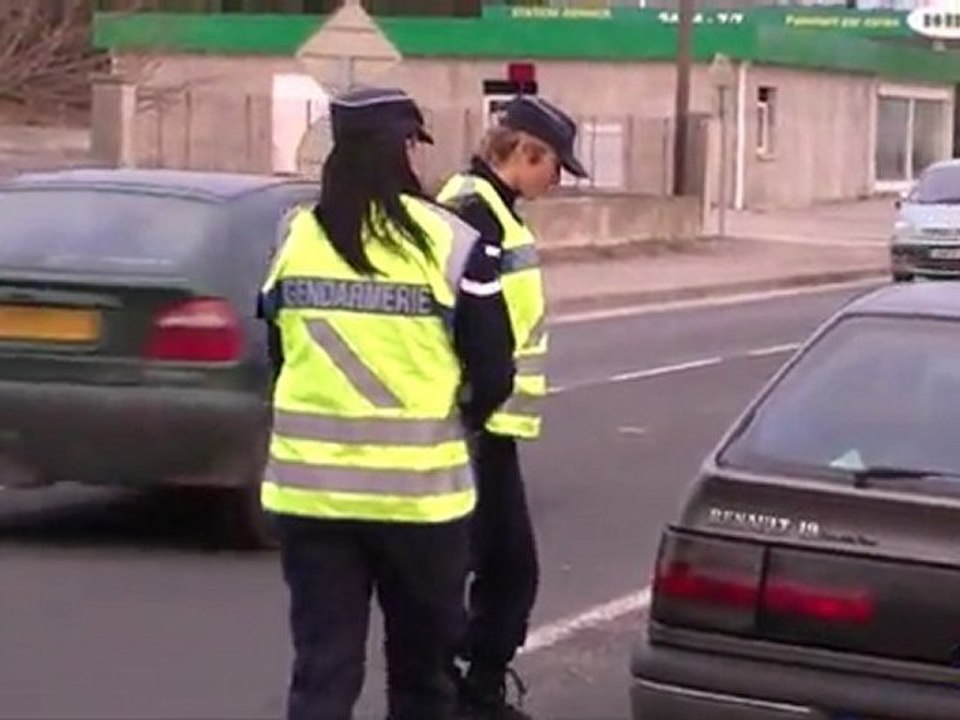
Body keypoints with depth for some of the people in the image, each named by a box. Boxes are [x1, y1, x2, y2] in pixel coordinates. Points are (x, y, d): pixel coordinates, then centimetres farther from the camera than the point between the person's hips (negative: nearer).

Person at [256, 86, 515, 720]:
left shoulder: (300, 238, 3)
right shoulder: (449, 243, -9)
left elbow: (278, 353, 11)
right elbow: (492, 375, -6)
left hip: (309, 487, 3)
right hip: (421, 490, -3)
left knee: (322, 667, 6)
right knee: (422, 666, 15)